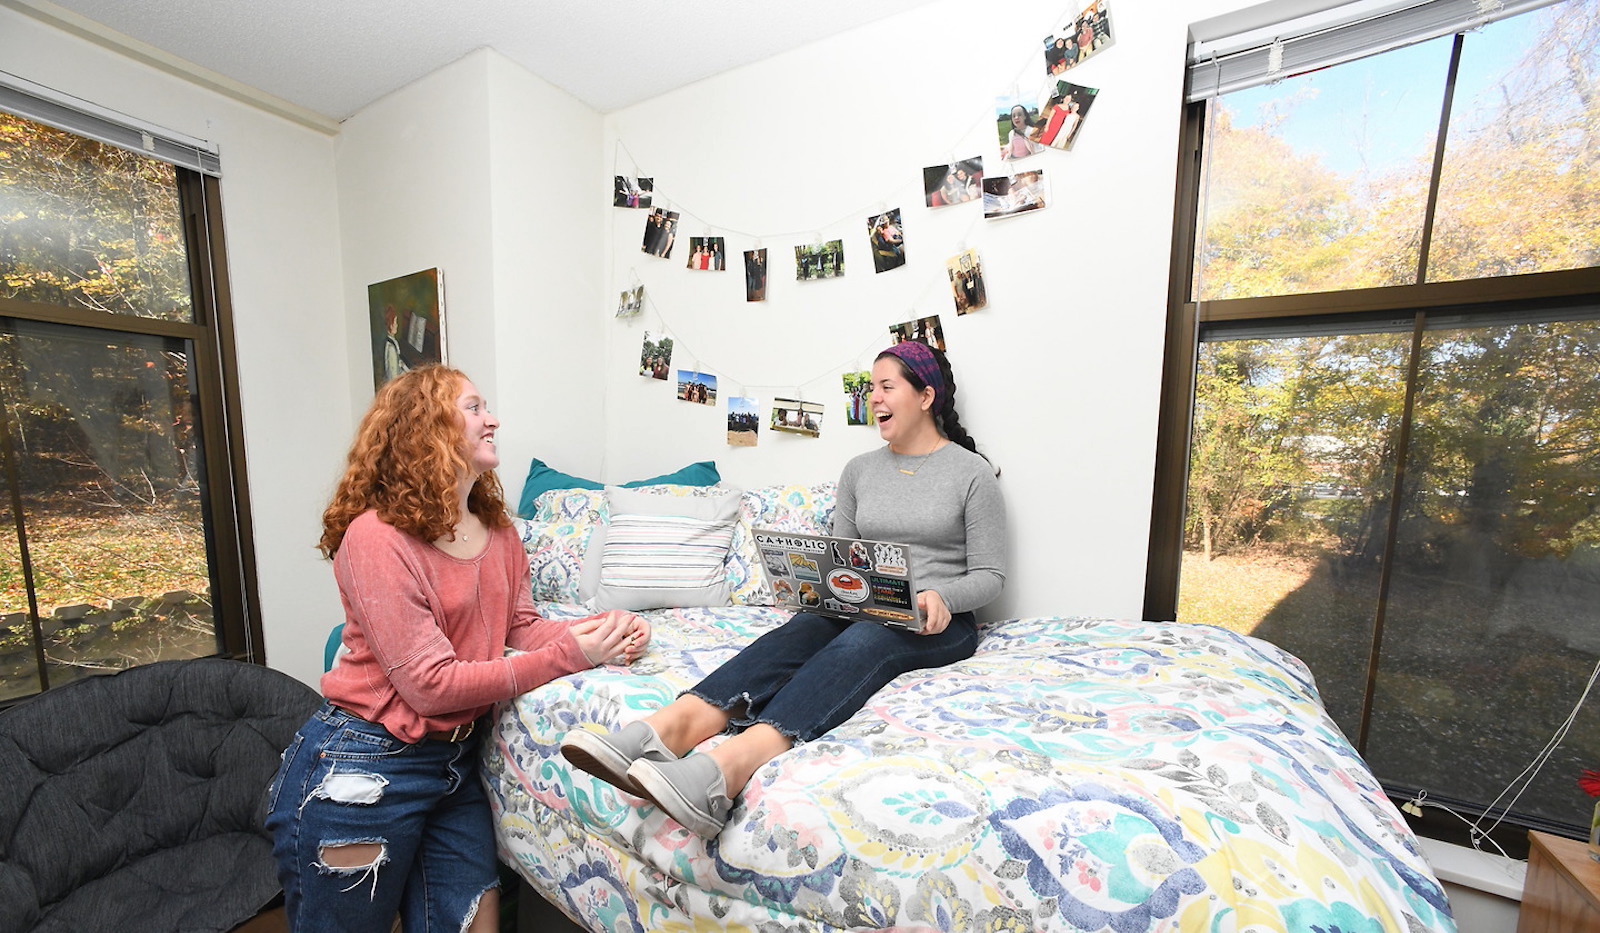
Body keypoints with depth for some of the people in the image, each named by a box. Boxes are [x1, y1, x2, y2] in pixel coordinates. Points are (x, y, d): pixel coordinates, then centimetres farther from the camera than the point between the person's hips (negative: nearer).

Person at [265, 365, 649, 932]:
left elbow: (522, 625, 2)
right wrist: (568, 655, -24)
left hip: (456, 760, 6)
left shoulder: (497, 530, 1)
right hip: (361, 772, -6)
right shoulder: (376, 536, -22)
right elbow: (431, 684, -23)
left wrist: (599, 631, -15)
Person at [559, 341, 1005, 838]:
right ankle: (668, 728, -48)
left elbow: (989, 574, -1)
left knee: (860, 640, -35)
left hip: (938, 624, -3)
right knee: (796, 632, -28)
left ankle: (731, 761, -56)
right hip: (860, 610, 4)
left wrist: (942, 597, -21)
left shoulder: (973, 472, 1)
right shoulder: (859, 469, 12)